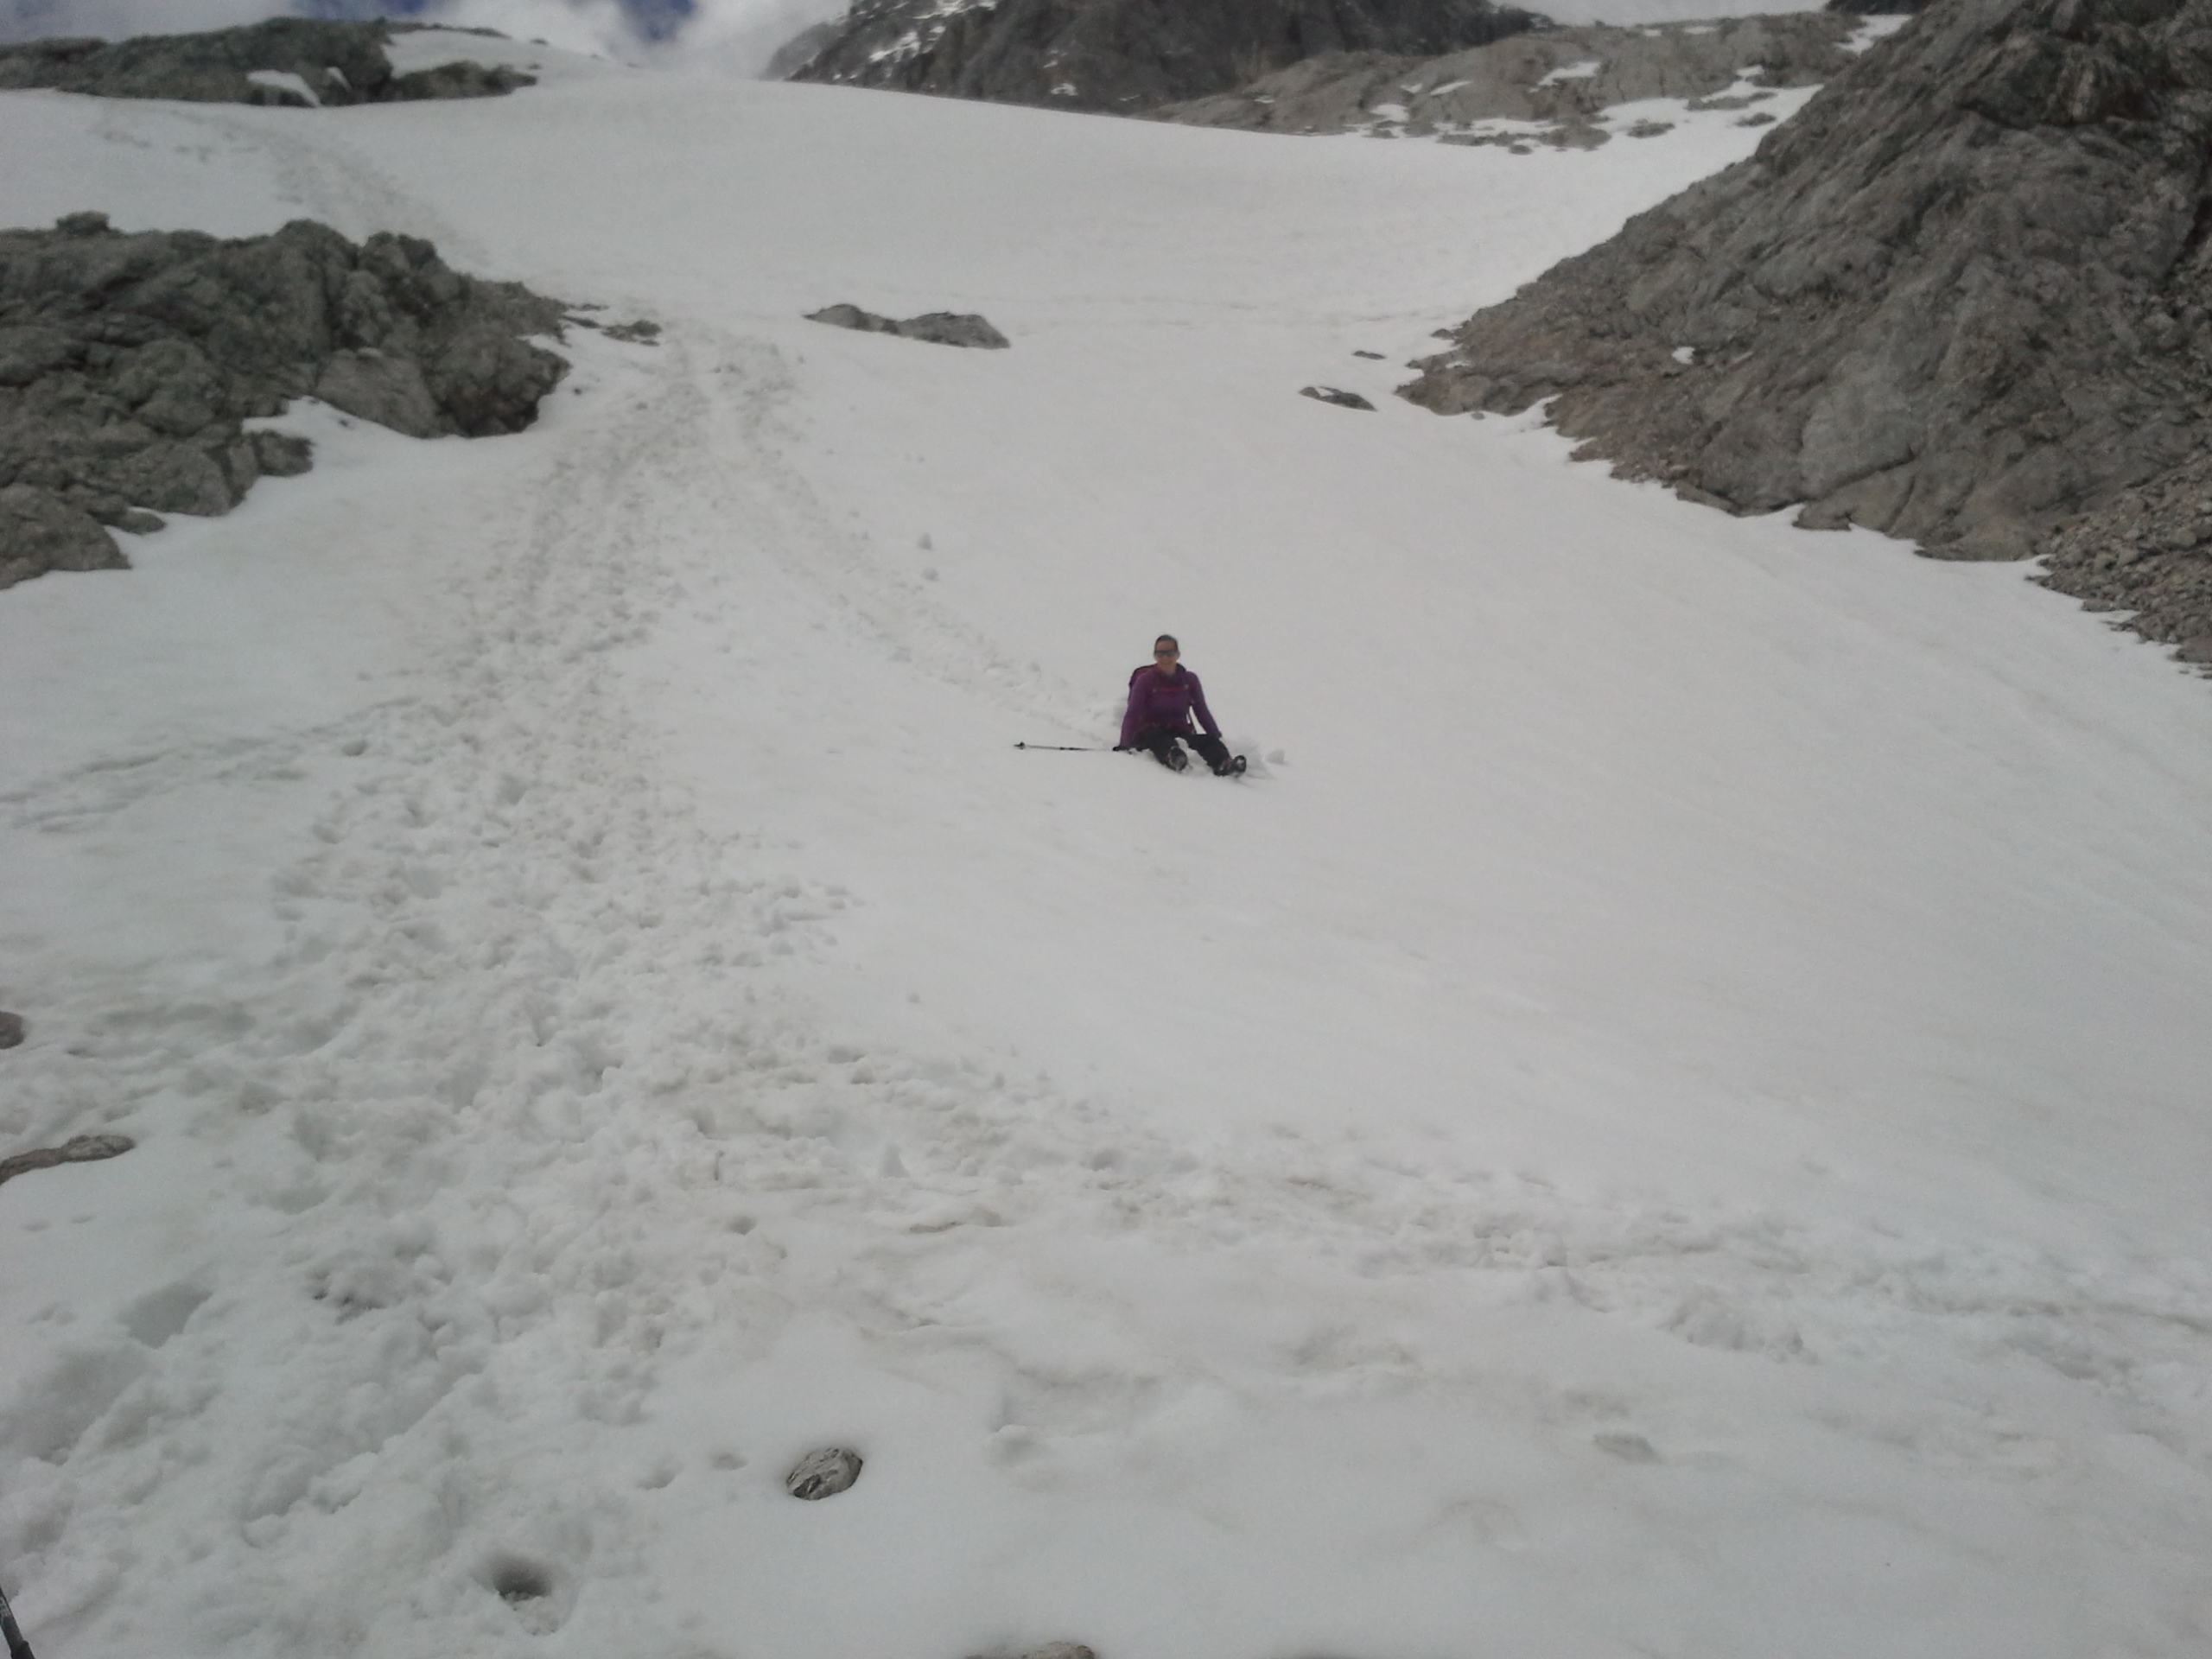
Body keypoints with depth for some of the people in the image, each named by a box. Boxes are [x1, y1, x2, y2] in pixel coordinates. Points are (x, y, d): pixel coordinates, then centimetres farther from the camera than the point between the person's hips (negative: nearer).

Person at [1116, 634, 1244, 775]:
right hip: (1151, 732, -3)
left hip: (1180, 731, 4)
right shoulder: (1145, 680, -1)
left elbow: (1202, 712, 11)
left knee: (1207, 740, -28)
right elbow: (1132, 714, -7)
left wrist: (1217, 737, 1)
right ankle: (1174, 758, -73)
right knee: (1162, 740, -39)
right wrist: (1124, 745, -18)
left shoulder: (1189, 680, 8)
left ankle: (1223, 764, -58)